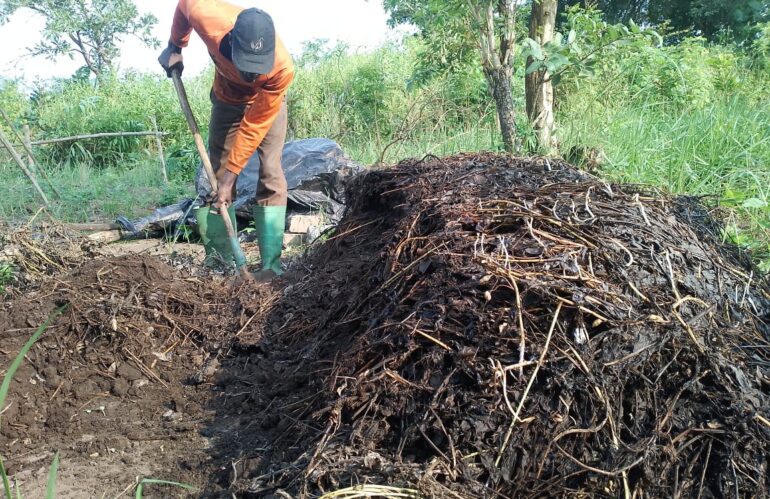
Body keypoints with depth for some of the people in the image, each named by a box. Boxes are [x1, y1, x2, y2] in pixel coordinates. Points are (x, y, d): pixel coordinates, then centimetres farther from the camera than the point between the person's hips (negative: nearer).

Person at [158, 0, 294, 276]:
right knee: (216, 175, -3)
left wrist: (230, 178, -29)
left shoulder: (282, 68, -41)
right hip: (227, 99, 3)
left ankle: (271, 267, -13)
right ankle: (218, 262, 2)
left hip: (266, 103, -2)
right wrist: (175, 48, 2)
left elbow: (253, 126, -31)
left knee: (270, 176, -15)